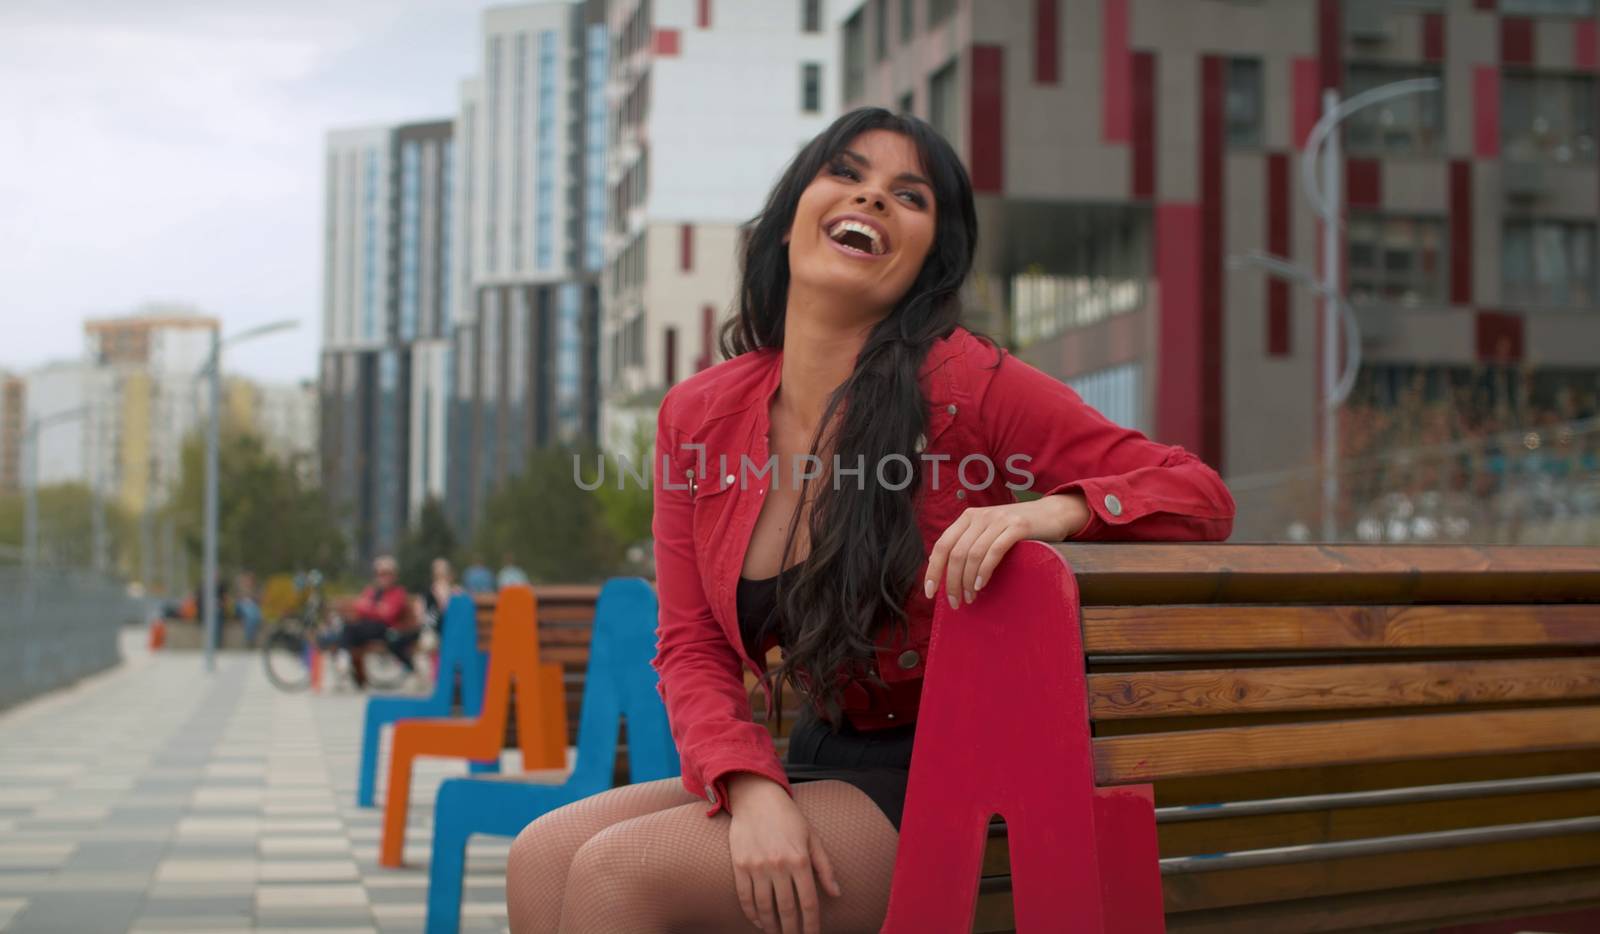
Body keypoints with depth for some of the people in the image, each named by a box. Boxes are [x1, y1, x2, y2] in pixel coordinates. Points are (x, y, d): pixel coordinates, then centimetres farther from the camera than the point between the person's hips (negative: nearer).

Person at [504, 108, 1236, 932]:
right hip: (820, 762, 6)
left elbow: (1199, 496, -9)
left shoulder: (966, 383, -11)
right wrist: (753, 791, -17)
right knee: (543, 856, -12)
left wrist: (1056, 510, -30)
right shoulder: (696, 416, 3)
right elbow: (693, 648, 2)